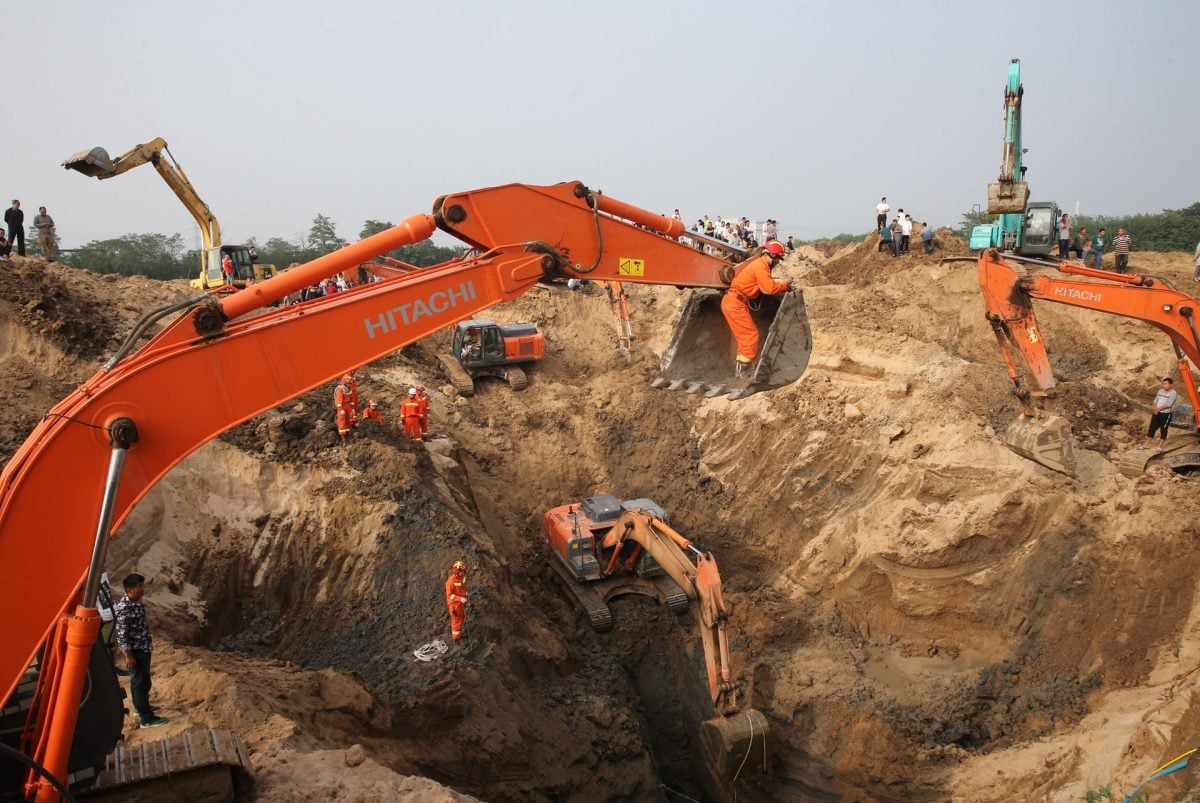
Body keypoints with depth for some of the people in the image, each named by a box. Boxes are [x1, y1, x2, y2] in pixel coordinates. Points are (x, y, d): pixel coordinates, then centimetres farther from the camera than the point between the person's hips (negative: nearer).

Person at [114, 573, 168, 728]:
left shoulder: (139, 602, 4)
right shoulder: (123, 608, -24)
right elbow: (121, 634, -22)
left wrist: (149, 643, 21)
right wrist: (128, 655, -20)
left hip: (144, 648, 9)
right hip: (134, 651, -9)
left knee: (144, 681, 23)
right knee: (139, 682, 0)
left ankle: (141, 706, 42)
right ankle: (147, 718, 7)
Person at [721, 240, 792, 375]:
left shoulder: (761, 264, 16)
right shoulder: (761, 266, -15)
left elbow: (768, 284, 15)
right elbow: (769, 288, -20)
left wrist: (782, 286, 3)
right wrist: (785, 286, -6)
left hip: (732, 302, 10)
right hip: (735, 303, -10)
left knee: (745, 334, 15)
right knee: (751, 334, -6)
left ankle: (741, 366, 19)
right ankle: (744, 367, -5)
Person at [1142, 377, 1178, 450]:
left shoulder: (1173, 393, -11)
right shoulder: (1160, 391, 9)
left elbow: (1168, 405, -18)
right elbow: (1155, 401, 11)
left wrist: (1159, 409, -14)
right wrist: (1155, 409, -6)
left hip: (1166, 414, -6)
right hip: (1157, 413, 6)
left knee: (1163, 430, 2)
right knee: (1152, 428, 6)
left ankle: (1161, 446, 12)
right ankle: (1147, 444, 12)